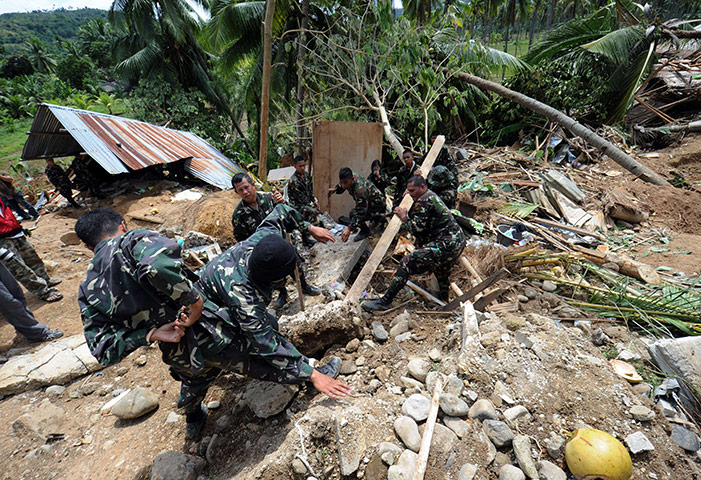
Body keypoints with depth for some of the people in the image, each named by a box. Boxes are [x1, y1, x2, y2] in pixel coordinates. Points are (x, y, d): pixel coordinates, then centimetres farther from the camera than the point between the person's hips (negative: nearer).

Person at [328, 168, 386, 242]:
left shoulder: (360, 189, -40)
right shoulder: (351, 176, -16)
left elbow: (361, 212, -40)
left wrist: (349, 228, -45)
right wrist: (335, 188, -8)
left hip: (377, 202, -9)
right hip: (367, 201, 9)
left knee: (353, 214, -25)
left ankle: (365, 231, -2)